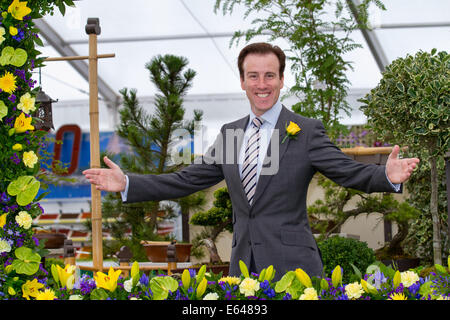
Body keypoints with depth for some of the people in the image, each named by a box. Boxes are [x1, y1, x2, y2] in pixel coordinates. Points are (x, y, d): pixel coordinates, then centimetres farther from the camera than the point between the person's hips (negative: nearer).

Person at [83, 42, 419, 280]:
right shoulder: (230, 133, 13)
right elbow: (186, 180, 14)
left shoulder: (306, 131, -2)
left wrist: (388, 176, -31)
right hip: (244, 267, 5)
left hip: (291, 264, -4)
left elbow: (351, 173, -10)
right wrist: (126, 184, 7)